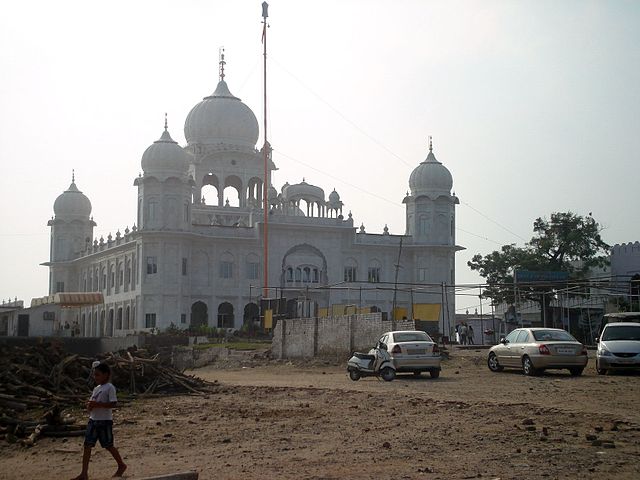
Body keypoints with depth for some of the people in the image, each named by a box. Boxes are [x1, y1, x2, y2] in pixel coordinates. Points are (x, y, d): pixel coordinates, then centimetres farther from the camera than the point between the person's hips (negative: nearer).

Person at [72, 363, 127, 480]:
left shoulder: (110, 387, -11)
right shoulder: (96, 388, 13)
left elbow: (114, 404, -20)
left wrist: (97, 404, -24)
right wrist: (89, 405, -5)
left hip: (105, 421, -7)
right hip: (93, 420, 7)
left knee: (108, 445, 4)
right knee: (87, 445, 0)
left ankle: (121, 466, 25)